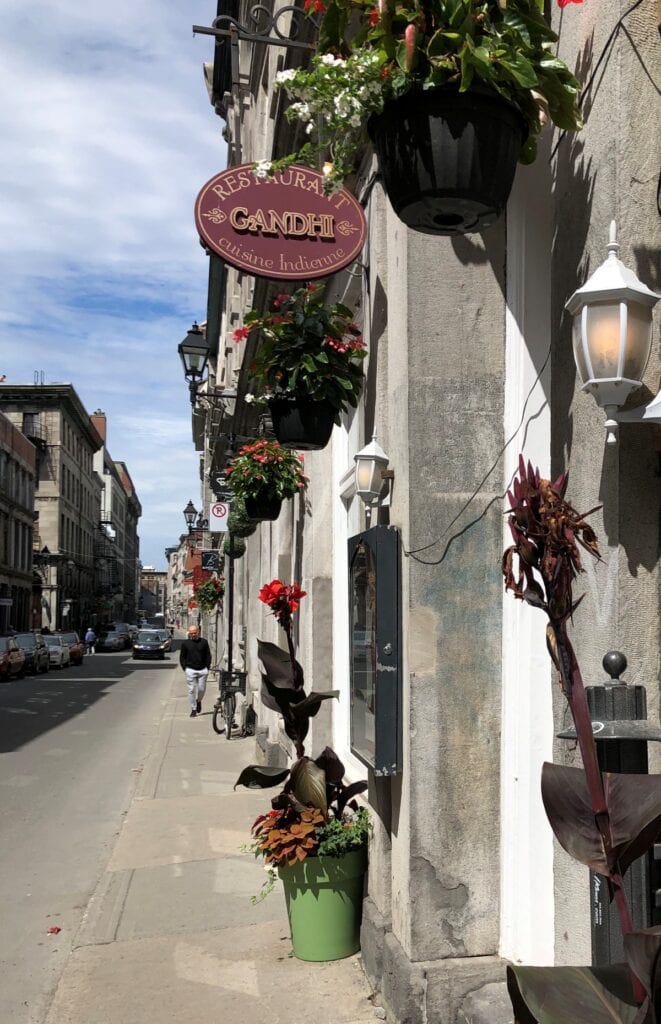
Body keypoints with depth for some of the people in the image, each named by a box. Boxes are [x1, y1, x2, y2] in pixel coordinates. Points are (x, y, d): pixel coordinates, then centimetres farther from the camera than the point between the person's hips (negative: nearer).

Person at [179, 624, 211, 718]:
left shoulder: (204, 642, 5)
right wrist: (185, 668, -1)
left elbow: (208, 655, 11)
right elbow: (182, 657, 9)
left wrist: (207, 667, 2)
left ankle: (199, 701, 32)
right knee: (191, 690, -1)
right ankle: (193, 709, 8)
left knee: (202, 689, 2)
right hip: (190, 670, -1)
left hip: (202, 670, 1)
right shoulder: (185, 643, 3)